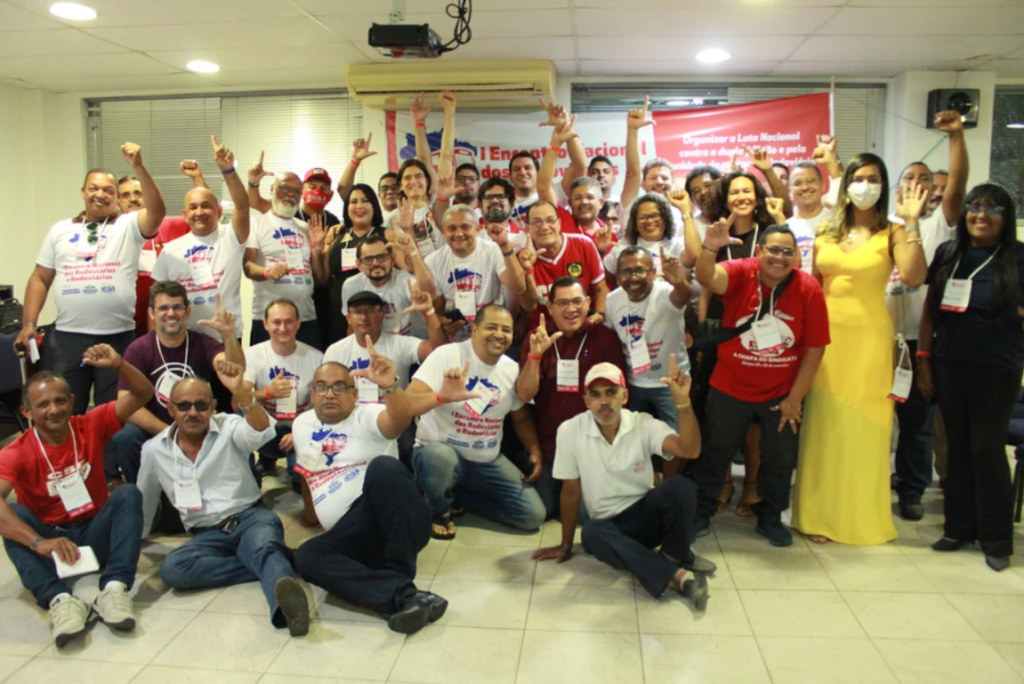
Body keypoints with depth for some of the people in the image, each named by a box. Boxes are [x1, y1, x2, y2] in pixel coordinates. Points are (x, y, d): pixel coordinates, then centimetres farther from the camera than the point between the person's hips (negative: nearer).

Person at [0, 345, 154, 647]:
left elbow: (142, 394, -12)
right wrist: (39, 542, -45)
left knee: (128, 493, -26)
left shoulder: (91, 426, -5)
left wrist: (118, 365, -32)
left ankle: (114, 589, -41)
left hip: (96, 535, 1)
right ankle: (59, 600, -47)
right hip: (49, 537, -1)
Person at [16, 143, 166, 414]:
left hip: (118, 338, -2)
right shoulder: (60, 230, 12)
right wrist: (29, 323, 5)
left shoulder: (129, 227, 3)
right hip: (67, 337, 2)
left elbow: (157, 210, -18)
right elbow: (40, 279, 13)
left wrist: (138, 166, -25)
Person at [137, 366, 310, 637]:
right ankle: (275, 570, -27)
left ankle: (285, 602, -67)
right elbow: (143, 504, 23)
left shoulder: (229, 427, -3)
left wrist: (241, 392, -43)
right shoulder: (154, 450, 8)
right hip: (207, 535, 3)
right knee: (171, 569, -29)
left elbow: (263, 431, -27)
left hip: (250, 517, -3)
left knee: (265, 547, -37)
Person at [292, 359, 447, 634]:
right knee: (307, 556, -26)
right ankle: (404, 594, -40)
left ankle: (399, 572, -27)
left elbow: (400, 420, -25)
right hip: (354, 533, 5)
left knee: (383, 467, -34)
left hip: (399, 525, -5)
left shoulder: (368, 415, -1)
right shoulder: (301, 424, 18)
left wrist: (390, 386, -43)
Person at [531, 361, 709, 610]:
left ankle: (675, 556, -4)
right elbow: (571, 491, -4)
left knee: (680, 486, -30)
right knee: (592, 533, -36)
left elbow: (690, 450, -27)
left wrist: (682, 400, -39)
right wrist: (566, 545, 2)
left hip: (647, 514, 1)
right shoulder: (571, 431, -12)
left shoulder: (644, 425, -11)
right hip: (610, 525, 0)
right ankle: (678, 575, -34)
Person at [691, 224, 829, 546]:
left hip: (782, 393, 1)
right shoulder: (740, 272, -15)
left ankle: (770, 518, 38)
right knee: (715, 452, 13)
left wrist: (794, 399, -8)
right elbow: (707, 278, -37)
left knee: (780, 459, 15)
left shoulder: (809, 288, -13)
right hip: (730, 388, -1)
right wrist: (710, 249, -57)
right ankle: (700, 513, 31)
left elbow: (815, 348, -9)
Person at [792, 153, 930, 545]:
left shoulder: (892, 234, 0)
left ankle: (862, 516, 19)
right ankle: (819, 513, 18)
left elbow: (913, 278, -16)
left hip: (869, 338, -3)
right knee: (824, 426, 7)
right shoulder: (826, 234, 11)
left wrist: (912, 223, -16)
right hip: (827, 336, 3)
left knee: (864, 428, 3)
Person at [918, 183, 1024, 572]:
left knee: (987, 449, 1)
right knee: (958, 447, 10)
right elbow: (930, 309, 8)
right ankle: (959, 527, 22)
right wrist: (923, 358, 5)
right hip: (948, 366, 3)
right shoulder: (947, 253, 6)